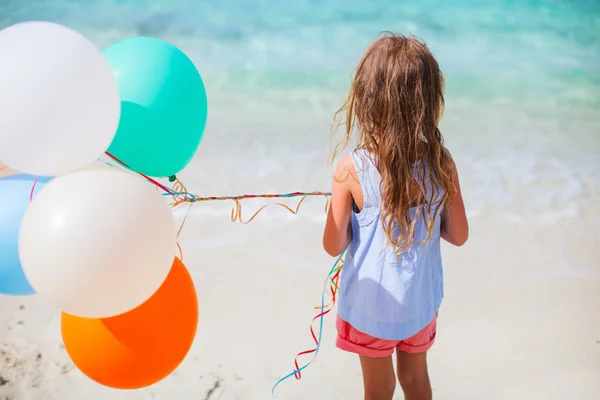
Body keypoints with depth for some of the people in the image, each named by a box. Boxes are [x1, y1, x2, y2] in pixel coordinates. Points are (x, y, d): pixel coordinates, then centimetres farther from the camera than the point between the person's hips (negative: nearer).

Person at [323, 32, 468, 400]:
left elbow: (333, 245, -16)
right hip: (421, 301, 3)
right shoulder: (442, 164, -18)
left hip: (370, 304, -2)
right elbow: (459, 235, -6)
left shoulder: (352, 169, -25)